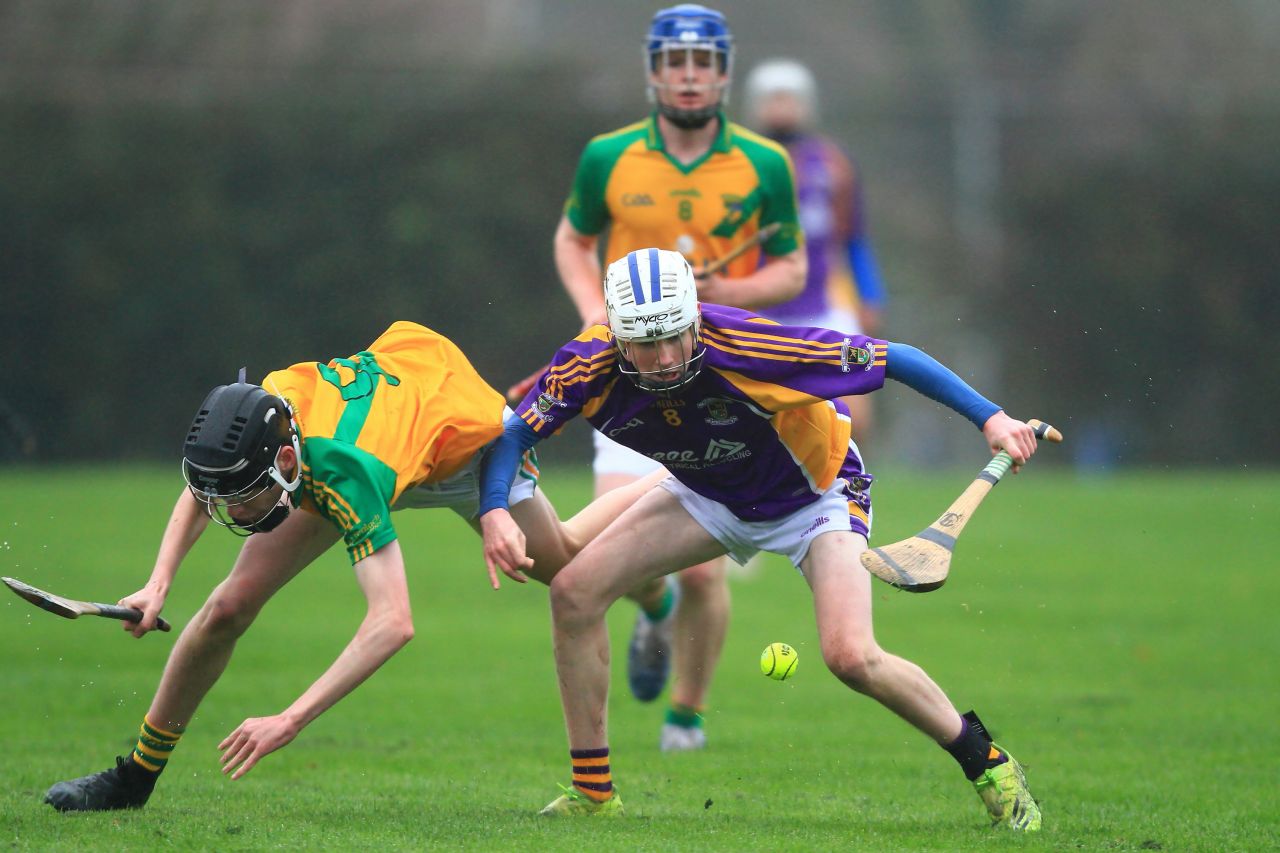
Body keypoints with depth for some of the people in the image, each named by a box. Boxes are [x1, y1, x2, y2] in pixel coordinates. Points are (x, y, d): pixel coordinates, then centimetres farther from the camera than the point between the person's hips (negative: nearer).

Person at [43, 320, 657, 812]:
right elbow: (202, 487, -8)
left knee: (562, 565, 22)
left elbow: (393, 622, -55)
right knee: (230, 604, -9)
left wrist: (291, 721, -59)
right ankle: (135, 776, 3)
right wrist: (161, 581, -23)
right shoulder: (266, 402, -32)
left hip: (465, 443, -4)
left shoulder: (349, 475, -49)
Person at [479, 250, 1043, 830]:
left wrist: (989, 417, -33)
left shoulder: (745, 349, -38)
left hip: (815, 493, -5)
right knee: (574, 592, -10)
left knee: (850, 656, -24)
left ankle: (986, 763, 1)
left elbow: (893, 359, -30)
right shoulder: (589, 367, -27)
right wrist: (494, 511, -32)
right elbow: (516, 433, -12)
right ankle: (592, 793, 3)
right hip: (708, 496, 5)